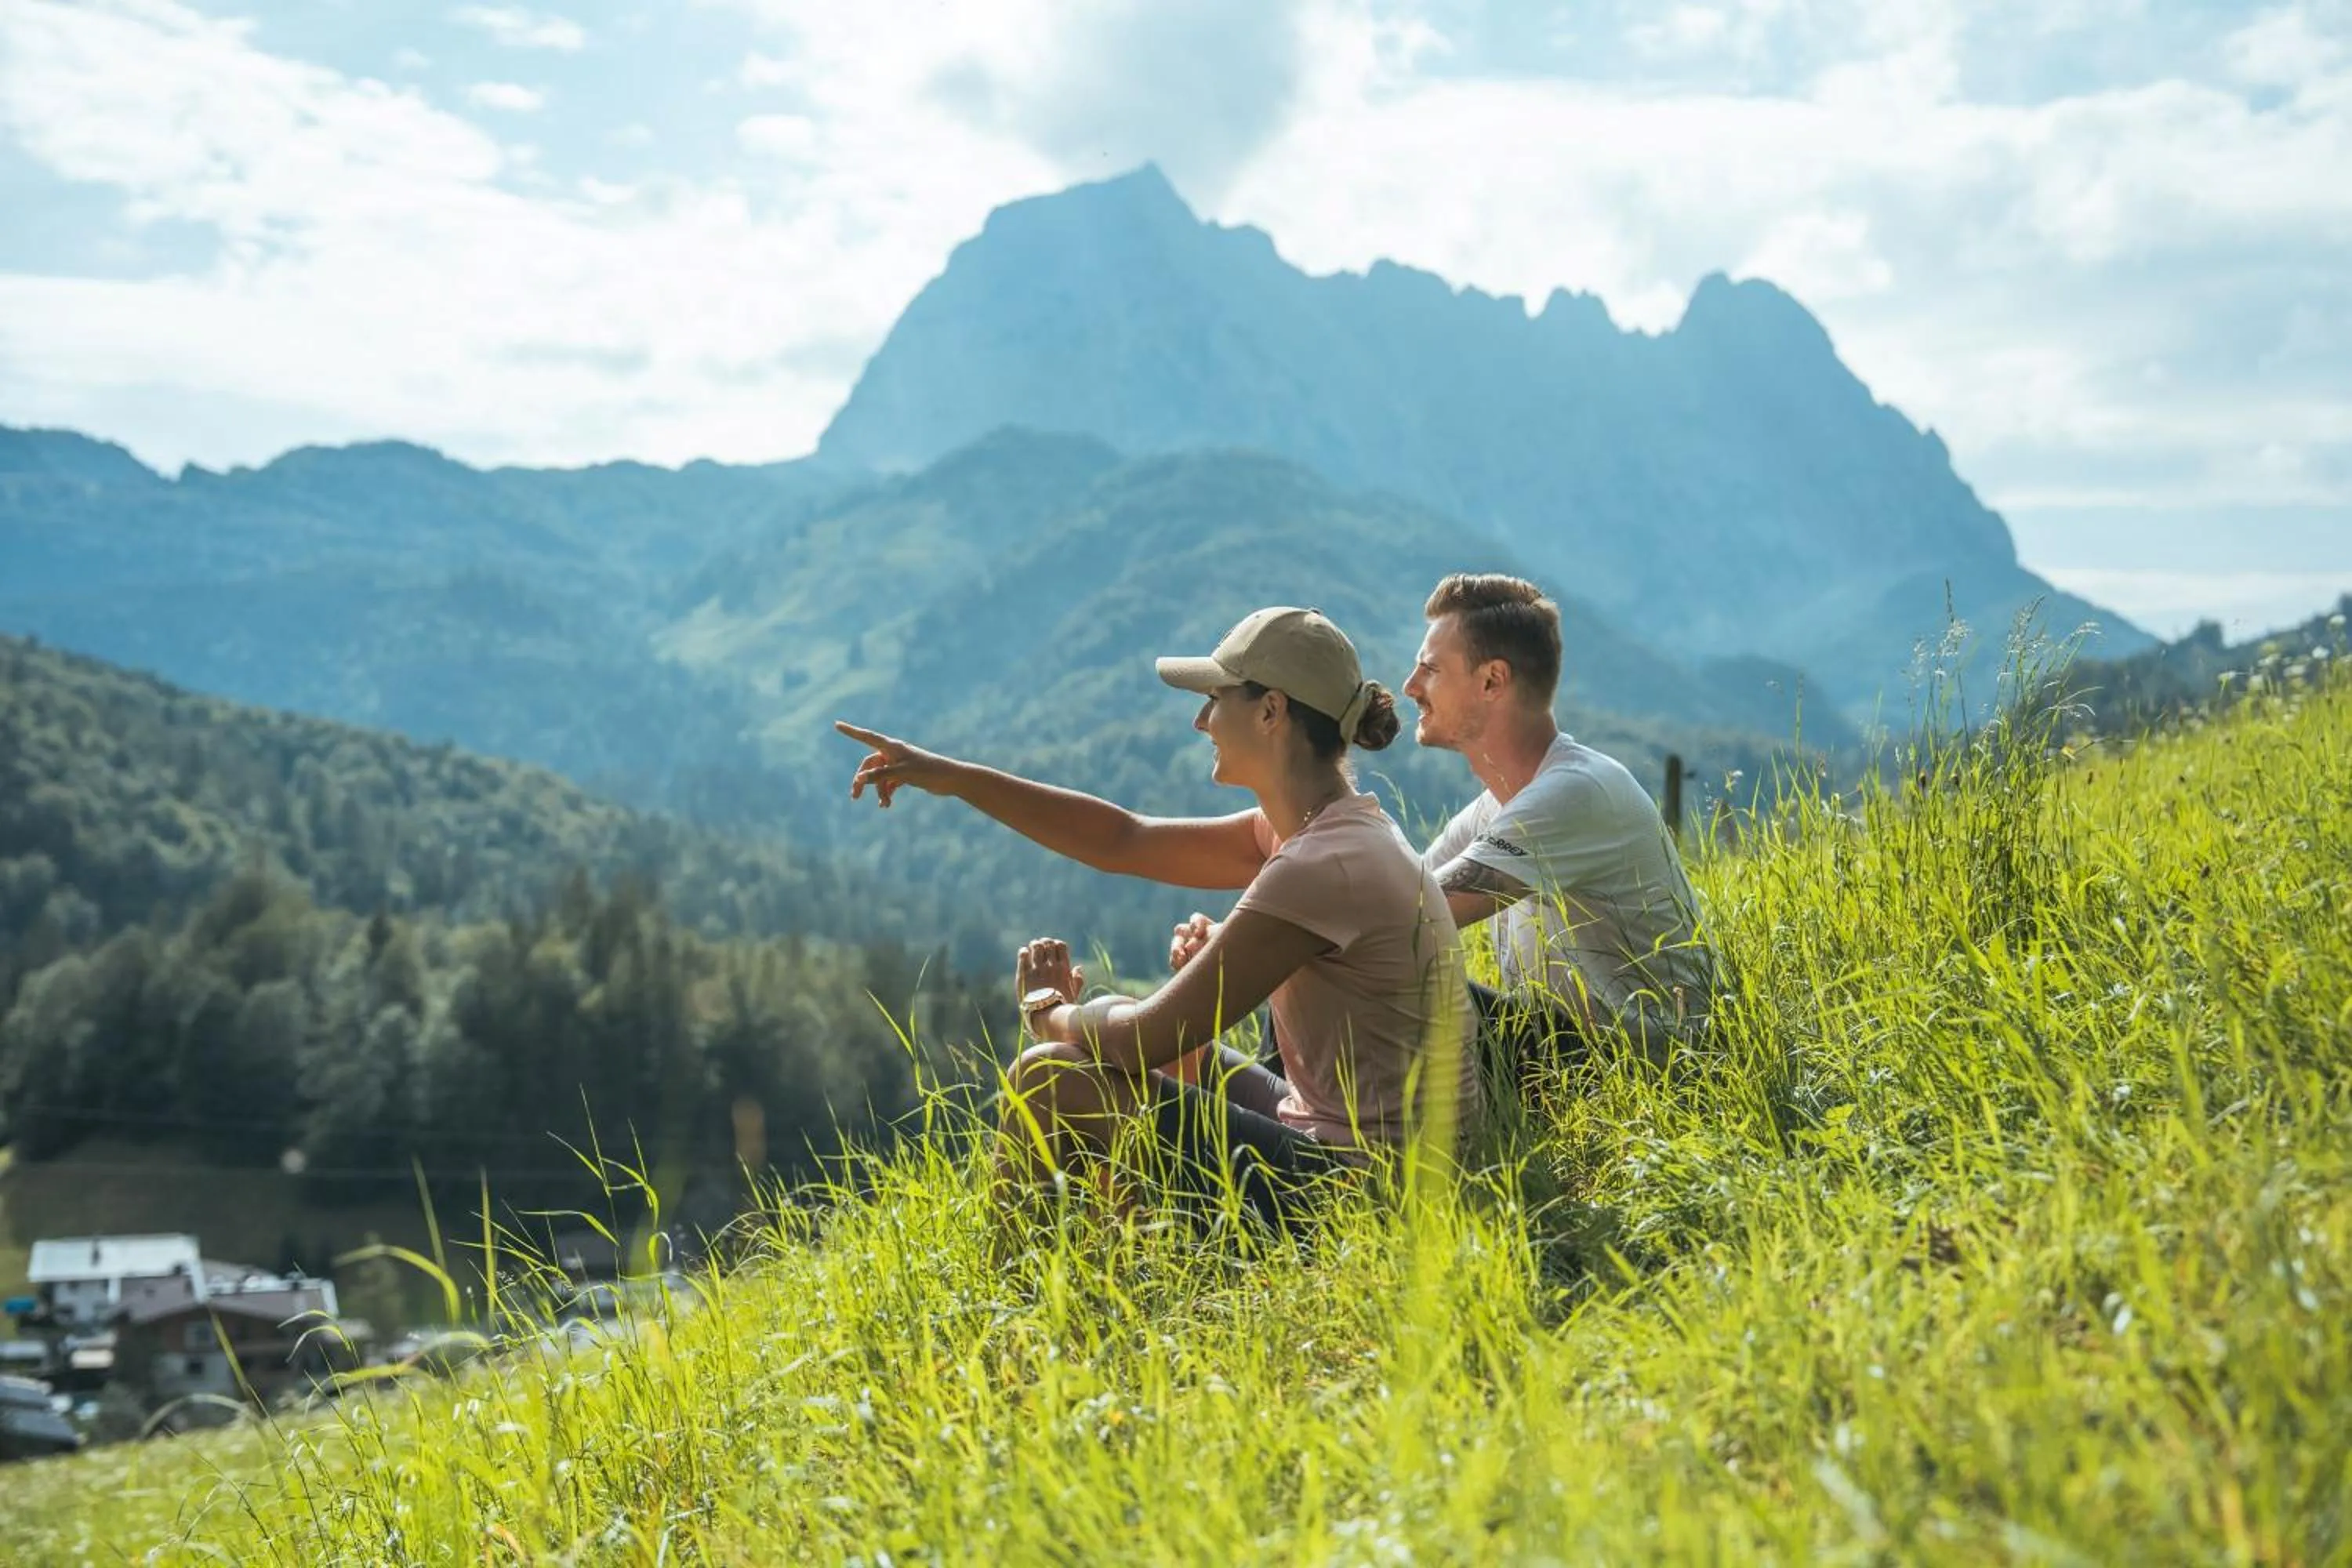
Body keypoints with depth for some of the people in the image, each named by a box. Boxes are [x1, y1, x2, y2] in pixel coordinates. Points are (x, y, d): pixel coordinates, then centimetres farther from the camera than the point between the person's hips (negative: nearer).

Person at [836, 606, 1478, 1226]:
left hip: (1352, 1191, -10)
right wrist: (954, 777, 13)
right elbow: (1126, 841, 14)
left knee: (1049, 1080, -7)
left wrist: (1051, 1016, 0)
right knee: (1109, 1030, 21)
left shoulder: (1324, 866, -24)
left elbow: (1150, 1035, -22)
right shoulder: (1322, 828, 6)